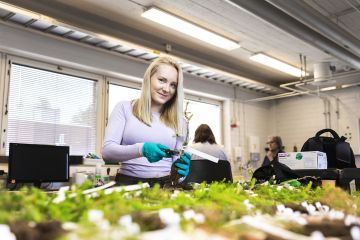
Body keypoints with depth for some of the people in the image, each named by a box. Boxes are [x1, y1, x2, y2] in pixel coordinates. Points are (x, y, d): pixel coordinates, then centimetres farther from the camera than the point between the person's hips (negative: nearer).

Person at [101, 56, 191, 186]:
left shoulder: (179, 121, 12)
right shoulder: (124, 108, 6)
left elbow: (176, 161, 13)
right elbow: (107, 151, -4)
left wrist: (181, 168, -9)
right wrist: (141, 149, -19)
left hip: (164, 184, 3)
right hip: (128, 182, -3)